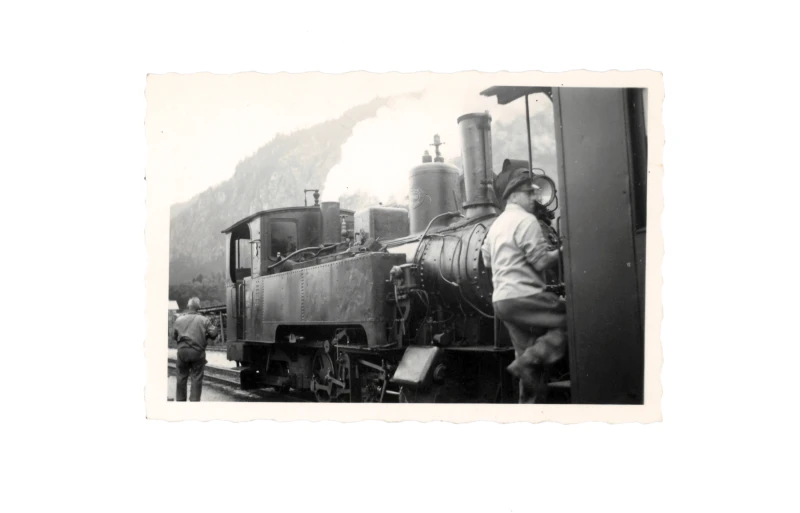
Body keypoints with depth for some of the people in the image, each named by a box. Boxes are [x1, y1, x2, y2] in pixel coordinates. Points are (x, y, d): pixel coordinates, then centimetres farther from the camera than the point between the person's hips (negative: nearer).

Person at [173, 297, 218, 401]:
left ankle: (180, 399, 22)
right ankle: (194, 400, 3)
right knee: (196, 378, 4)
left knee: (181, 377, 14)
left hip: (182, 351, 2)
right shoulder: (204, 320, -4)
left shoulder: (179, 320, 3)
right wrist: (213, 326, 13)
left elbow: (174, 336, 10)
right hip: (198, 352, -2)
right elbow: (213, 334, -7)